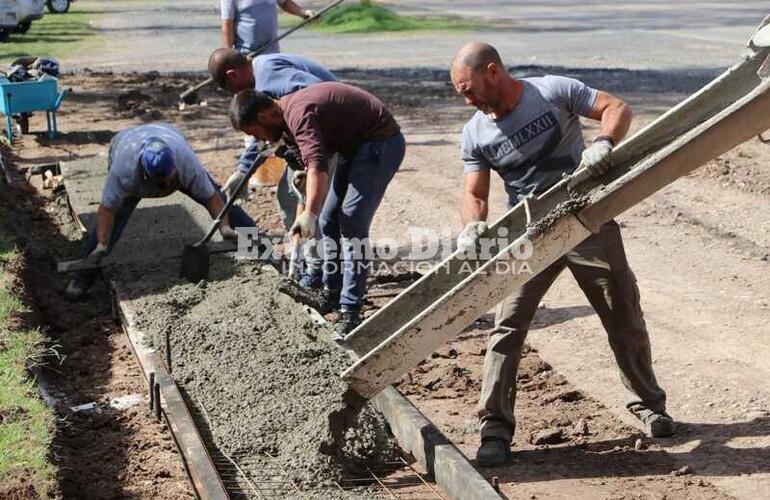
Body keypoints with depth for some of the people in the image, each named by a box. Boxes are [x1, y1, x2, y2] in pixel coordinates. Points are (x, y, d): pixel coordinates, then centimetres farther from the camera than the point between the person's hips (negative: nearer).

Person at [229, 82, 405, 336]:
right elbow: (305, 168, 11)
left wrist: (309, 215, -50)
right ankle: (332, 292, 27)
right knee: (329, 218, 13)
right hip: (355, 144, 11)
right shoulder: (288, 123, 5)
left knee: (352, 221, -16)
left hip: (381, 142, -11)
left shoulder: (299, 114, -27)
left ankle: (350, 310, -13)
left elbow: (317, 166, -41)